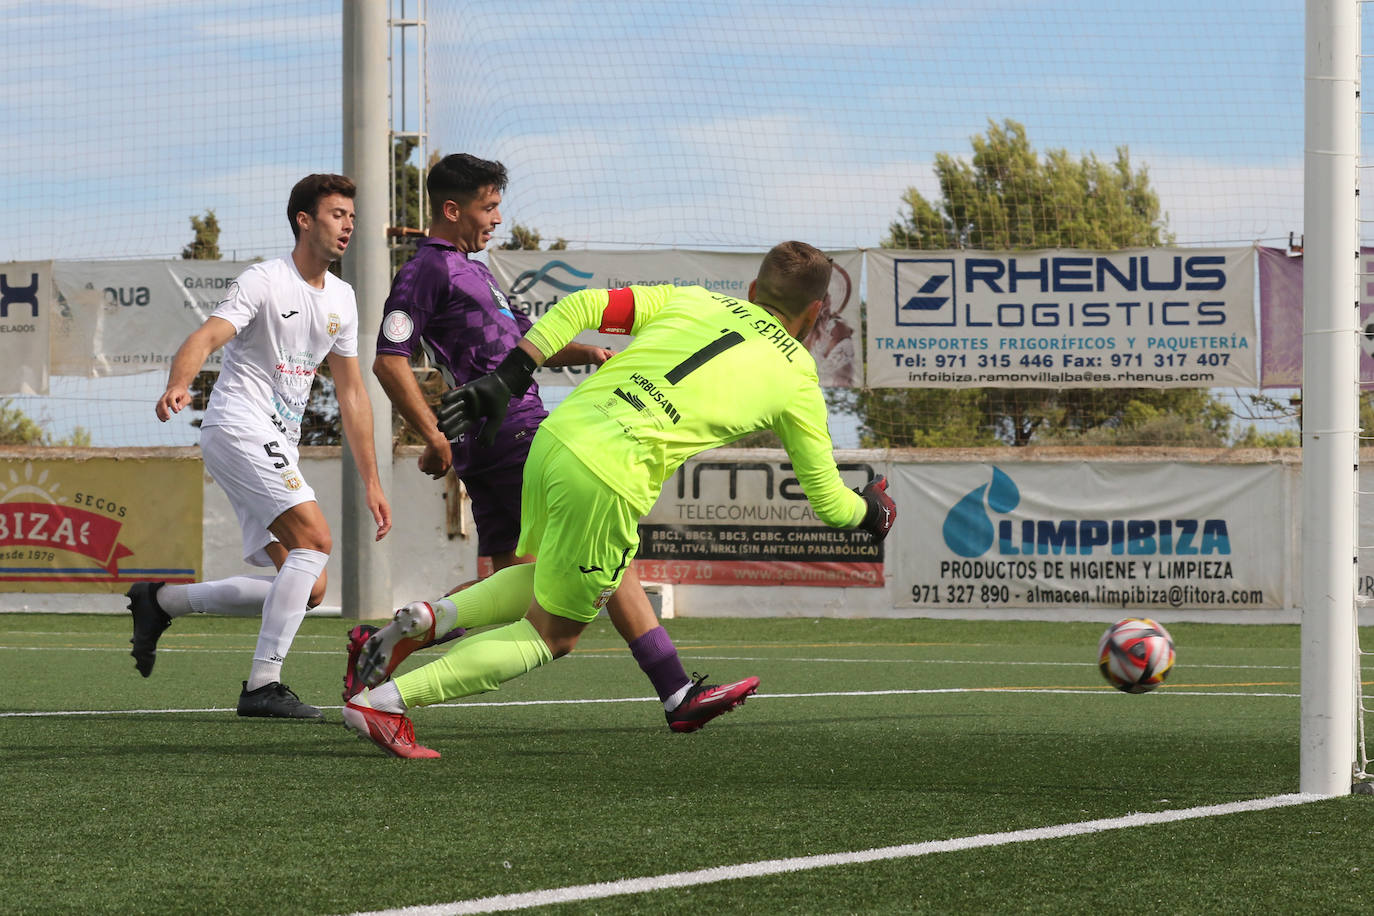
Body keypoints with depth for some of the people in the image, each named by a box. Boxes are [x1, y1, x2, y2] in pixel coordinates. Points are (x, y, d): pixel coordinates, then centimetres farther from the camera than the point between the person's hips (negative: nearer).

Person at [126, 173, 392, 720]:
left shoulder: (341, 299, 16)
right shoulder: (265, 282, -8)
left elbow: (351, 392, 21)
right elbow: (205, 339, -23)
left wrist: (370, 481, 18)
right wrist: (178, 385, -45)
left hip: (276, 449, 8)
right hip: (237, 425, -8)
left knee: (308, 589, 0)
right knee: (315, 540, -24)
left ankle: (161, 601, 12)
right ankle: (262, 685, -23)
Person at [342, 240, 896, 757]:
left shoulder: (691, 301, 21)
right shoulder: (796, 376, 12)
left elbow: (582, 307, 9)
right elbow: (828, 501, 18)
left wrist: (504, 380, 10)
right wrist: (871, 512, 40)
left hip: (556, 436, 6)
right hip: (608, 481, -6)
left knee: (542, 581, 32)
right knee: (551, 638, 10)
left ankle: (426, 619, 8)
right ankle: (385, 703, -1)